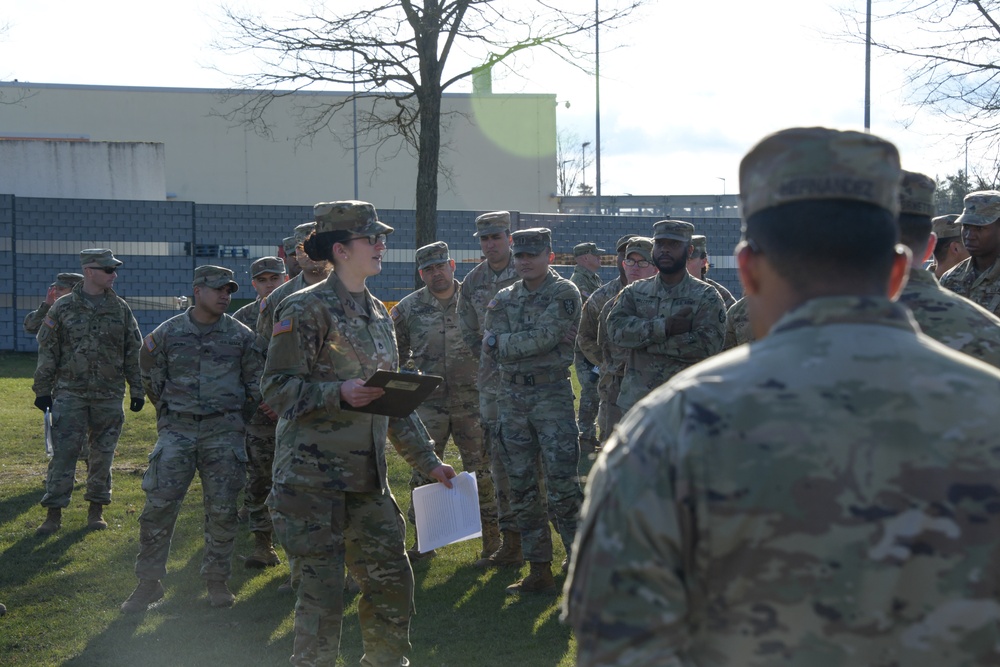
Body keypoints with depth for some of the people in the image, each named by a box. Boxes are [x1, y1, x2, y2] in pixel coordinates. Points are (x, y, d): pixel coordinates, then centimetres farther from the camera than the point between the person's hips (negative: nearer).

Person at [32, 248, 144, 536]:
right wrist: (42, 389, -1)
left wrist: (137, 389, 7)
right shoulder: (63, 308, 0)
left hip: (109, 396, 2)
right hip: (70, 393, -2)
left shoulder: (120, 308, 6)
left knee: (103, 453, 7)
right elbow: (47, 350, 2)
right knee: (63, 452, -5)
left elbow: (133, 352, 10)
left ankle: (96, 509, 19)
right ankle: (54, 512, 1)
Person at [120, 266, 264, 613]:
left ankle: (217, 581, 16)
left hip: (224, 433, 1)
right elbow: (152, 379, 13)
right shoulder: (167, 333, 2)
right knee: (158, 506, -6)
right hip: (177, 430, 0)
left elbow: (257, 382, 11)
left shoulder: (242, 335, 3)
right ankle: (148, 582, 4)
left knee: (222, 510, 2)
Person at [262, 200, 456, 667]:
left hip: (368, 477, 7)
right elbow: (277, 388, -14)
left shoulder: (378, 314, 15)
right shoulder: (306, 309, -9)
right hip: (314, 475, -7)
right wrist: (339, 393, -27)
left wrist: (427, 461, 20)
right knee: (324, 584, -4)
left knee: (392, 577, 10)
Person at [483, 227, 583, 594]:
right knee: (521, 489, 8)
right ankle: (539, 571, 16)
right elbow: (490, 348, 2)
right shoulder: (505, 297, 12)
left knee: (562, 487, -9)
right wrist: (534, 341, -9)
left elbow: (544, 337, -18)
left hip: (552, 395, -6)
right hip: (511, 396, 6)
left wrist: (501, 341, -6)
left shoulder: (565, 293, -4)